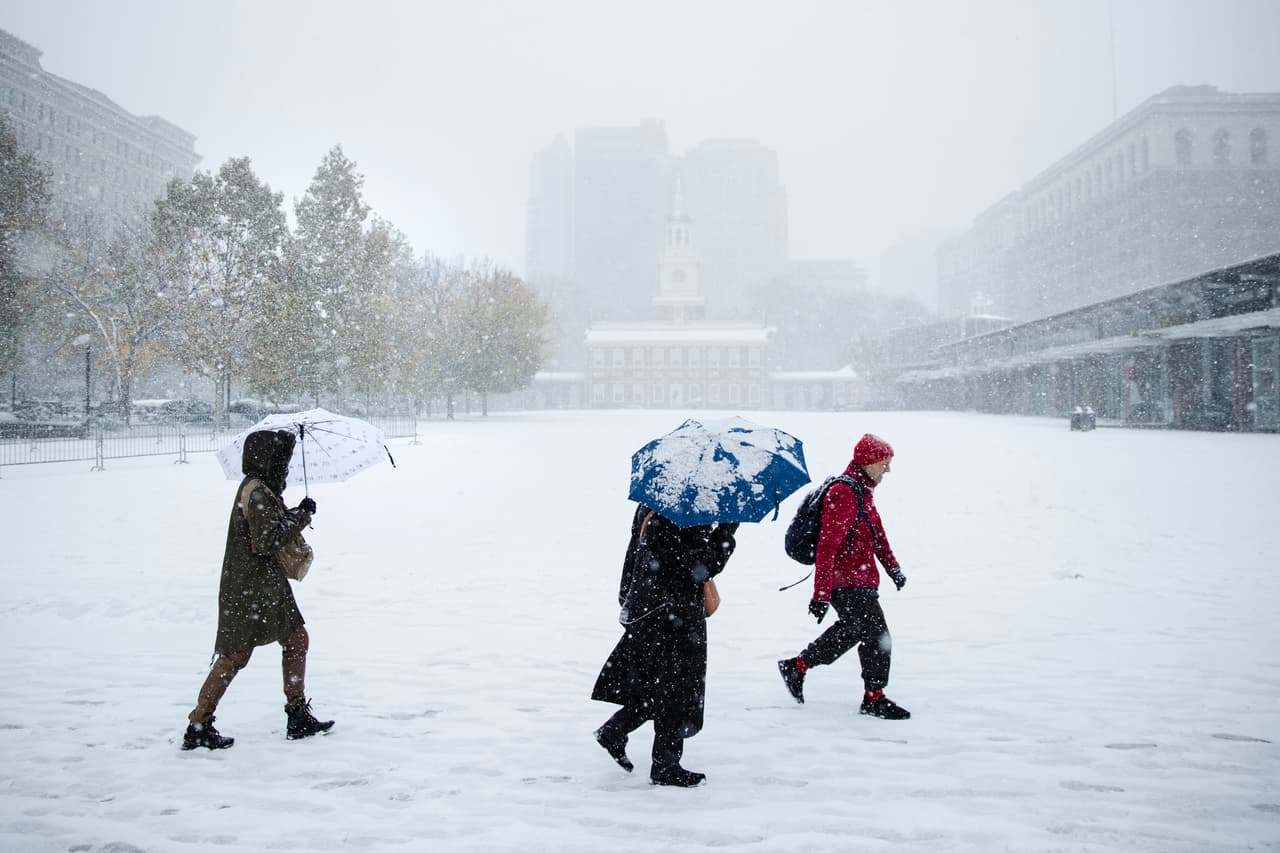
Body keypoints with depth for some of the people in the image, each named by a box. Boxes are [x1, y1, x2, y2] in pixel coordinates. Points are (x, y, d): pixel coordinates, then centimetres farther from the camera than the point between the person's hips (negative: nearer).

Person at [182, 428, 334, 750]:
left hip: (268, 585, 10)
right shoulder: (256, 492, -18)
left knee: (296, 638, 12)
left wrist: (295, 515, 3)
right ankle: (198, 727, 6)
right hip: (247, 588, -10)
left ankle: (298, 717, 18)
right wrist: (300, 516, -17)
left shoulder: (265, 489, 13)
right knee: (235, 654, -4)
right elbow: (267, 541, -24)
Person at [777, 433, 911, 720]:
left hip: (859, 581, 10)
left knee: (849, 631, 20)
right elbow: (827, 547, -25)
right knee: (877, 638, -3)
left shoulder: (862, 491, 12)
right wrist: (821, 594, -26)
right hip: (850, 585, -10)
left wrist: (893, 567, 25)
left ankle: (796, 666, 31)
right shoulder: (844, 494, -21)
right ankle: (874, 698, 11)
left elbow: (876, 532, 26)